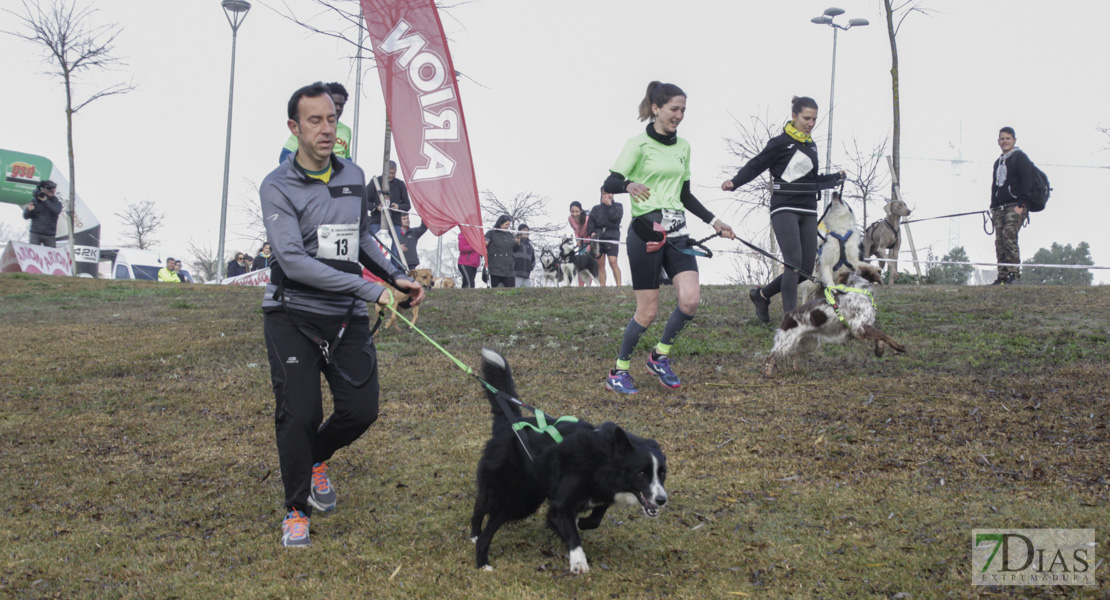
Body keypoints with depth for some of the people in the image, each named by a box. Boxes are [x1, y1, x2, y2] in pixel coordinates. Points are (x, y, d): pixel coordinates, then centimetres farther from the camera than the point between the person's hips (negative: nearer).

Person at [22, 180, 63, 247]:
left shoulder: (56, 202, 9)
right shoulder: (35, 201, 6)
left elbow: (56, 211, -14)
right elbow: (25, 216, 6)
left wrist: (45, 201, -14)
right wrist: (29, 210, -17)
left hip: (50, 235, 1)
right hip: (35, 234, -1)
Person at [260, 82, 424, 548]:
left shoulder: (354, 177, 8)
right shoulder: (278, 187, -10)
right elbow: (293, 260, -22)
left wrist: (397, 277, 12)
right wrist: (369, 288, -24)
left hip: (347, 318, 5)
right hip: (293, 316, -5)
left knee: (361, 410, 2)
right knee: (299, 414, -8)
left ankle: (317, 459, 35)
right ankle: (296, 509, 15)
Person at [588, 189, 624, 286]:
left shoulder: (618, 206, 14)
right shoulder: (596, 208, 19)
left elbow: (615, 216, -6)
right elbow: (590, 223, 11)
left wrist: (608, 204, 0)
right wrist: (592, 232, -8)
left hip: (612, 237, -3)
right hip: (598, 238, 3)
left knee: (613, 261, -18)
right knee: (600, 264, -2)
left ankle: (619, 285, -19)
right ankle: (602, 287, -1)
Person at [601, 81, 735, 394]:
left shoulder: (683, 146, 14)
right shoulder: (639, 144, -6)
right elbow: (609, 184, -13)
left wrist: (713, 221, 16)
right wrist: (629, 185, -34)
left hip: (677, 232, 6)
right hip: (646, 231, -6)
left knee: (691, 299, -11)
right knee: (648, 311, -4)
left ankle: (660, 356, 12)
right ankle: (619, 371, 16)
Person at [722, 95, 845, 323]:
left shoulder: (811, 145, 18)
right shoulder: (781, 142, -3)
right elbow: (756, 165, -6)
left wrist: (836, 177, 28)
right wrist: (734, 182, -21)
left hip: (808, 211, 7)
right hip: (785, 208, -7)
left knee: (806, 268, 3)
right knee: (794, 261, -17)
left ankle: (761, 294, 22)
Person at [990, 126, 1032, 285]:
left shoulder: (1020, 157, 1)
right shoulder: (998, 162, 24)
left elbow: (1027, 182, -8)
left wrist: (1021, 205, -16)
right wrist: (993, 207, 18)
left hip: (1015, 207, -7)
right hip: (1000, 208, 7)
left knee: (1009, 237, -19)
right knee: (999, 242, 0)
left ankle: (1015, 274, -19)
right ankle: (1003, 277, 0)